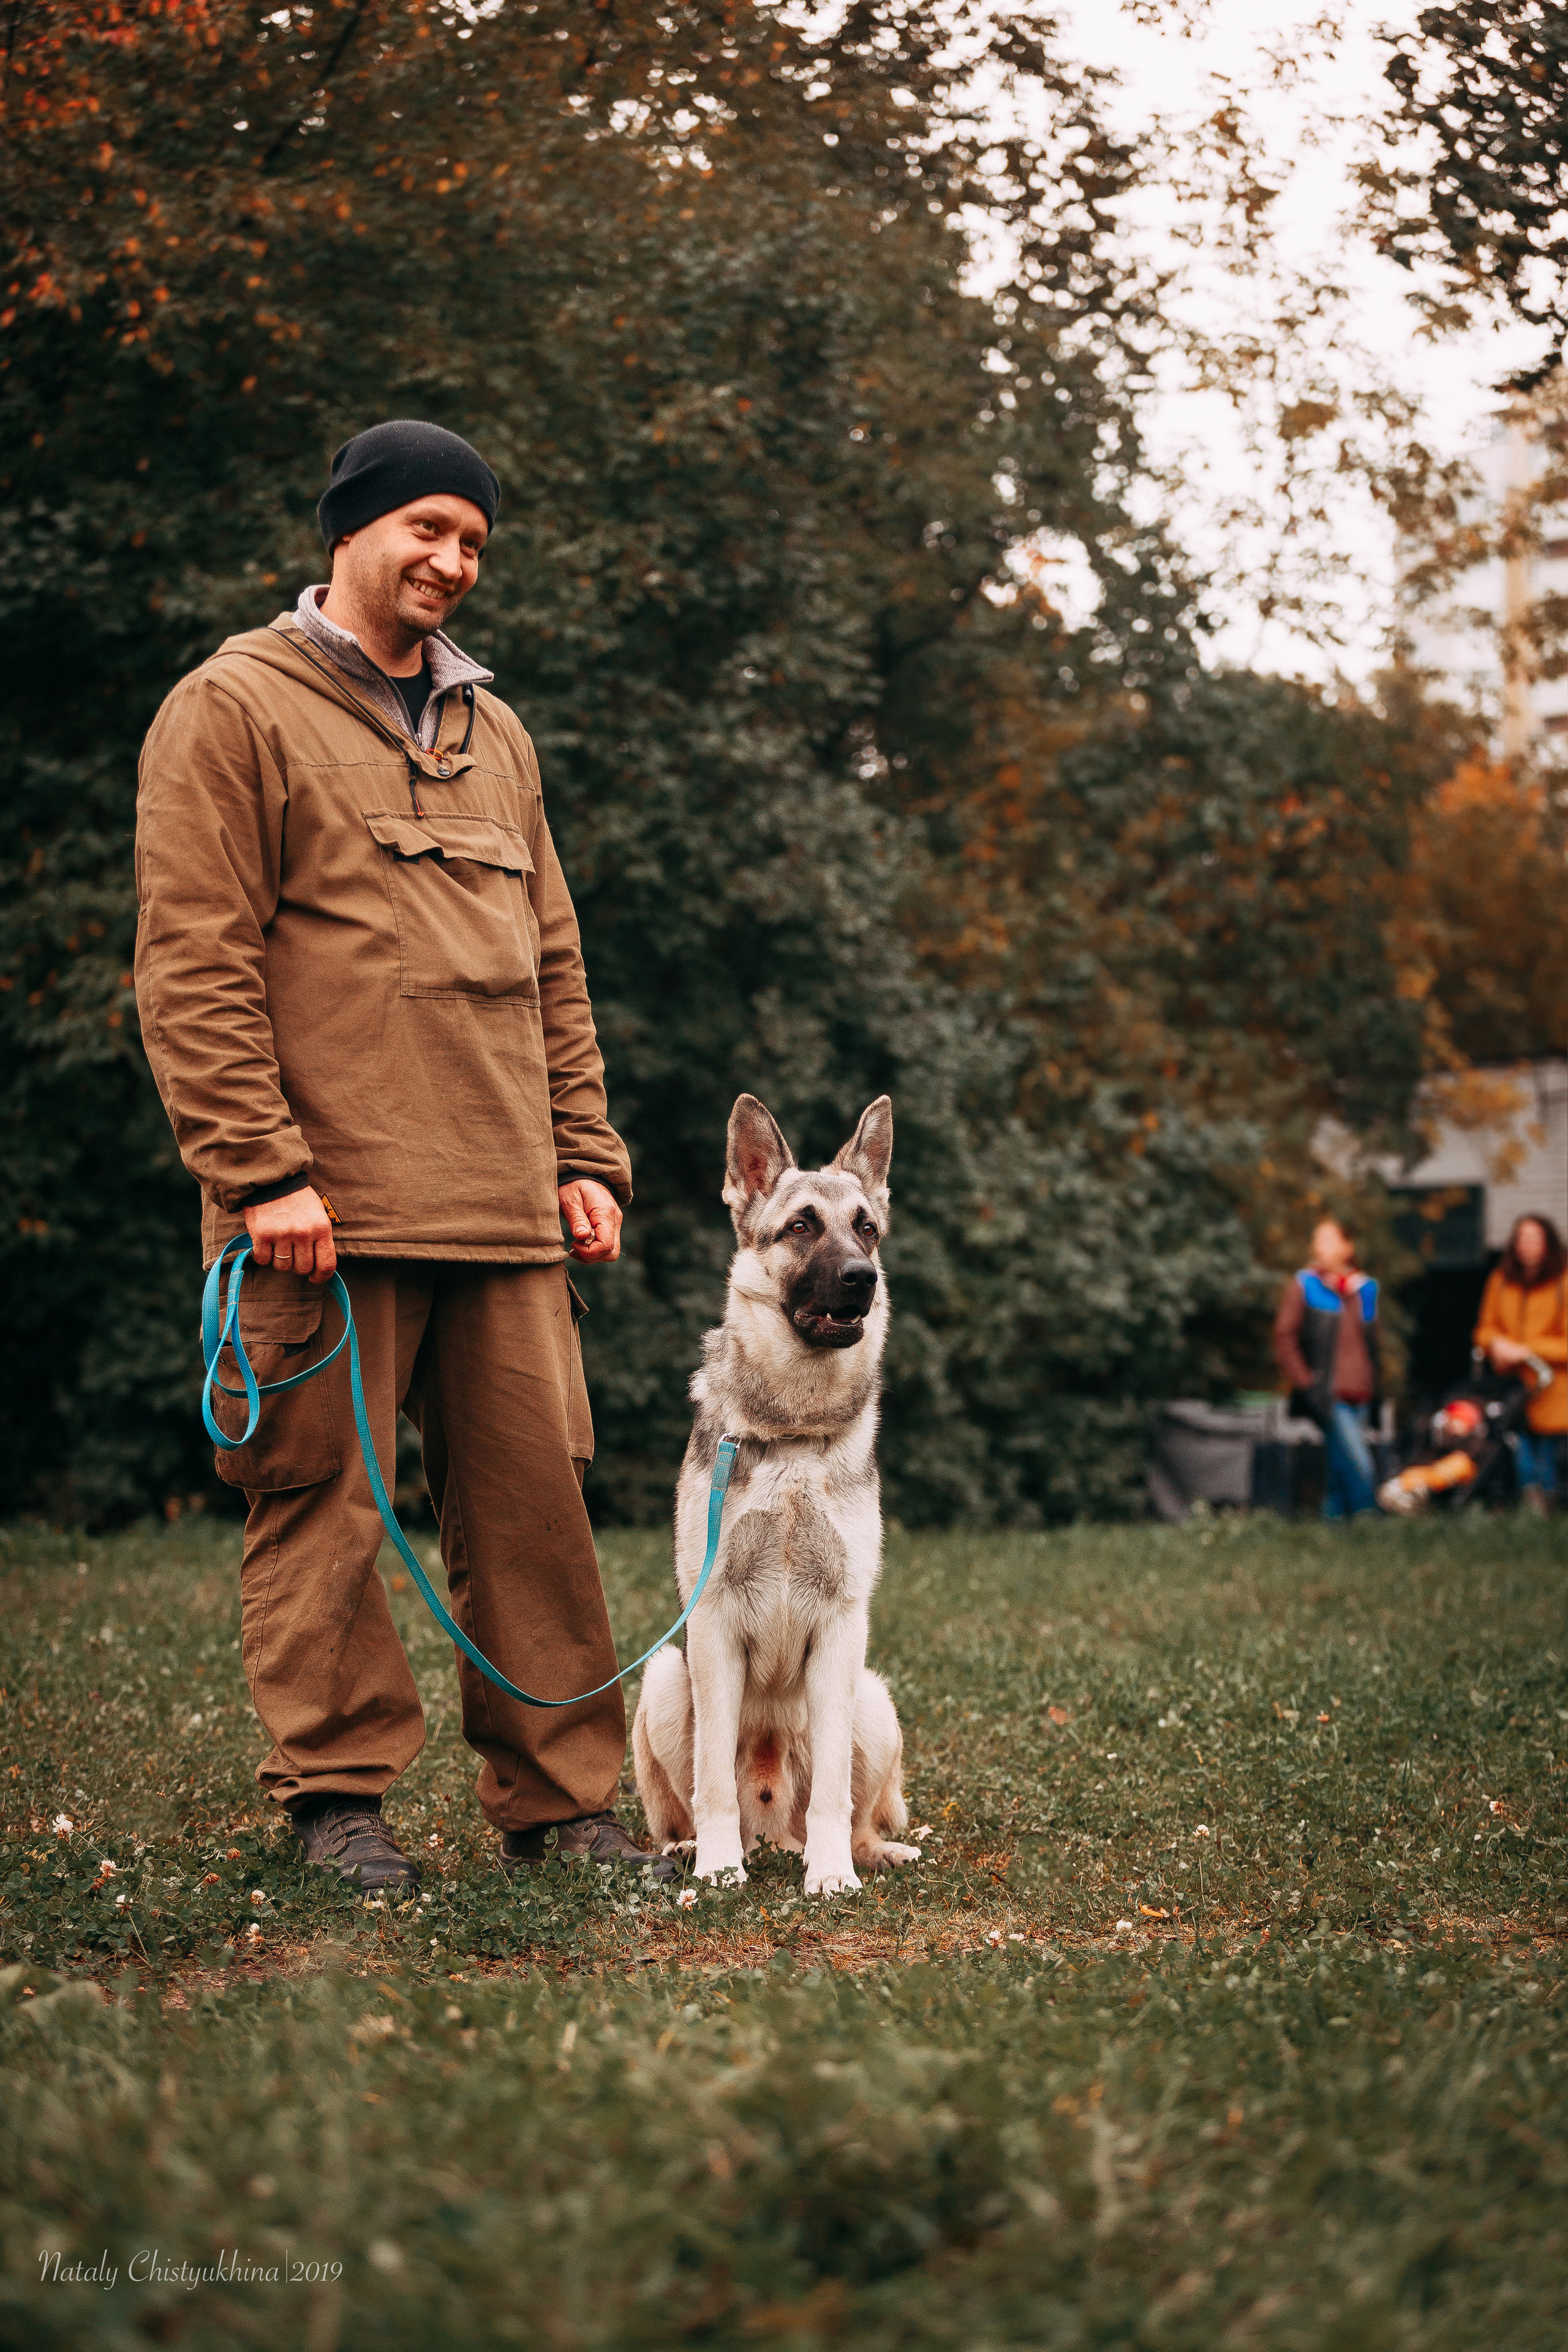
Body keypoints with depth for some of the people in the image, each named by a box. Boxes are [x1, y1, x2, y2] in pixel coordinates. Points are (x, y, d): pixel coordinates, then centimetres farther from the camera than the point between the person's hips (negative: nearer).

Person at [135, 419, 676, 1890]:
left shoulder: (493, 736, 22)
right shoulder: (234, 709, 1)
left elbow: (554, 970, 24)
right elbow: (193, 965, -7)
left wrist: (585, 1156, 14)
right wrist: (261, 1169, -14)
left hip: (506, 1214, 6)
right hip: (328, 1210, -6)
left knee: (535, 1495, 4)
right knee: (320, 1501, -2)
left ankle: (558, 1800, 11)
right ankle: (337, 1799, 8)